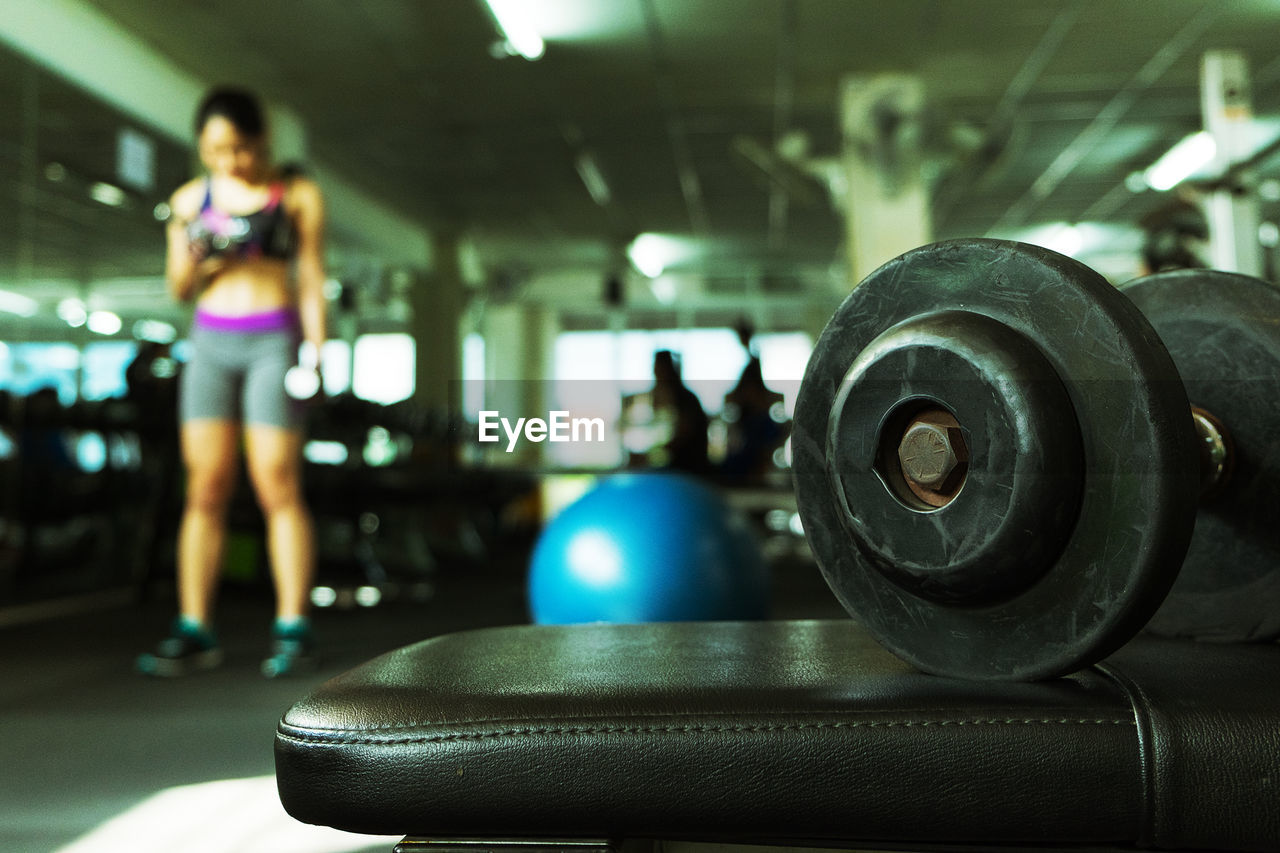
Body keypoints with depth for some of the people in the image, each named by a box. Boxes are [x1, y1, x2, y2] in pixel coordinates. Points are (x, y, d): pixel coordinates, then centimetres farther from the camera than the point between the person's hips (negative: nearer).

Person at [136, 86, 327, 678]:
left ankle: (292, 630, -2)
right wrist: (193, 259, -6)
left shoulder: (298, 196, 5)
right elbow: (178, 291, 15)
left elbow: (311, 280, 4)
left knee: (277, 486, -7)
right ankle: (194, 632, 5)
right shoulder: (190, 199, 12)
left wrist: (315, 349, -7)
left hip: (273, 340, -3)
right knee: (205, 488, 0)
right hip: (210, 341, 3)